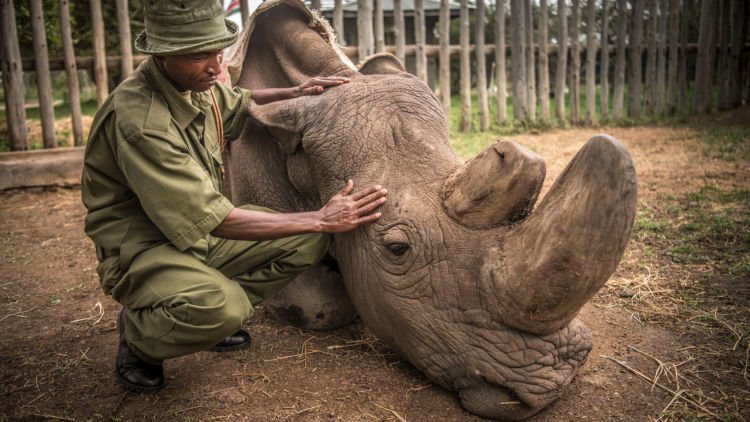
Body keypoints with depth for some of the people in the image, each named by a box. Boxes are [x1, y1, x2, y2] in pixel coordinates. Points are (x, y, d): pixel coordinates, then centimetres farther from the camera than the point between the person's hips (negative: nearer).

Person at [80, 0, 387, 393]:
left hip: (199, 235, 8)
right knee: (219, 306, -37)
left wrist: (294, 93, 5)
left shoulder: (195, 83, -2)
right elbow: (216, 219, -29)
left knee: (308, 241, -5)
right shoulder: (138, 120, -29)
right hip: (140, 250, -8)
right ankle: (137, 332, -3)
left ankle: (216, 314, 6)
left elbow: (238, 103, 24)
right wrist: (320, 219, -27)